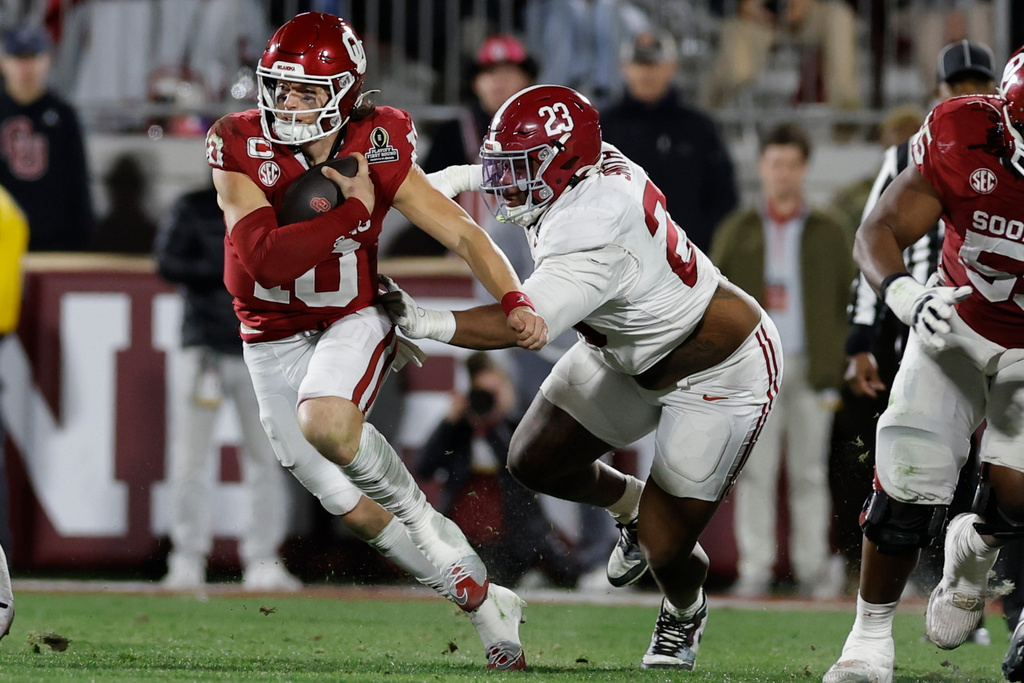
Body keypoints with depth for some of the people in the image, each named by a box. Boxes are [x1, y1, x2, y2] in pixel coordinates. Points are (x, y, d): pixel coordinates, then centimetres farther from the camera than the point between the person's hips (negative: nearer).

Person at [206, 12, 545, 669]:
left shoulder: (376, 152, -14)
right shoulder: (242, 151, -17)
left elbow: (462, 232, -12)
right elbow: (263, 259, -28)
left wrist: (515, 301, -27)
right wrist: (354, 210, -27)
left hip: (353, 322, -2)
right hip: (275, 338, 2)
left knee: (326, 424, -36)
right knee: (363, 516, 2)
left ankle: (417, 511, -8)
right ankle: (484, 601, 19)